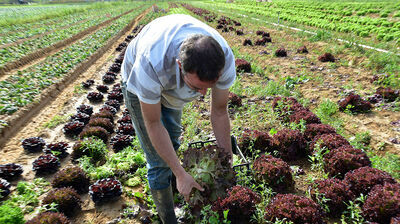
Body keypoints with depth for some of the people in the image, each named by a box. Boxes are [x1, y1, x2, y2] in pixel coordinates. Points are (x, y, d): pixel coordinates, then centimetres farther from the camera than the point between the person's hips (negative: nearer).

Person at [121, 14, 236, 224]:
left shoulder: (224, 59, -33)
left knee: (172, 139, 24)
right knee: (159, 160, -5)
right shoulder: (151, 64, -46)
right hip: (138, 82, -3)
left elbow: (219, 111, -18)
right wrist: (181, 174, -25)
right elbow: (153, 124, -30)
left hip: (173, 85, 4)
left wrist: (227, 160, -9)